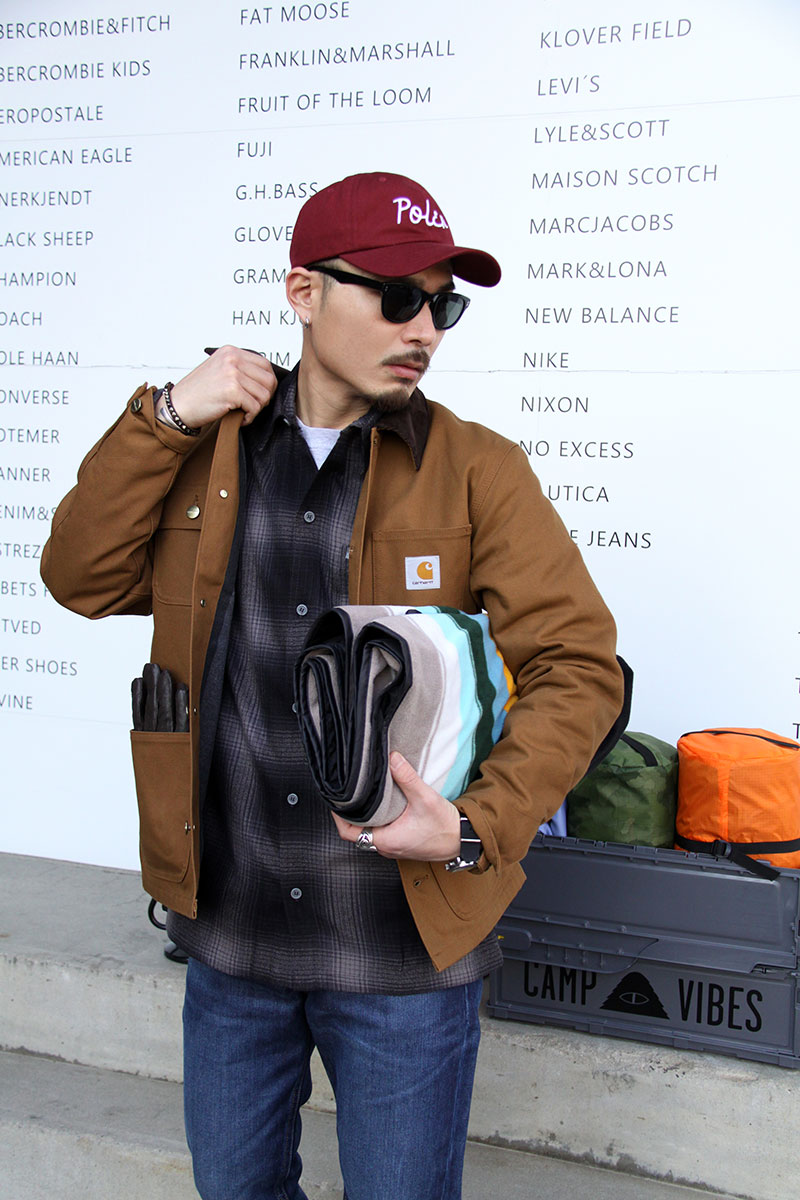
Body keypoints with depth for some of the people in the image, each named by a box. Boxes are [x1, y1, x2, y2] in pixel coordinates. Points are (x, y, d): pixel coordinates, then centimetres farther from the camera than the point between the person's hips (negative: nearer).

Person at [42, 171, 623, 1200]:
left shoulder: (477, 471, -7)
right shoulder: (207, 450, 4)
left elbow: (578, 665, -10)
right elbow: (83, 580, -1)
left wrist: (479, 828, -23)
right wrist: (162, 420, -10)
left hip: (405, 951, -3)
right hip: (228, 929, 3)